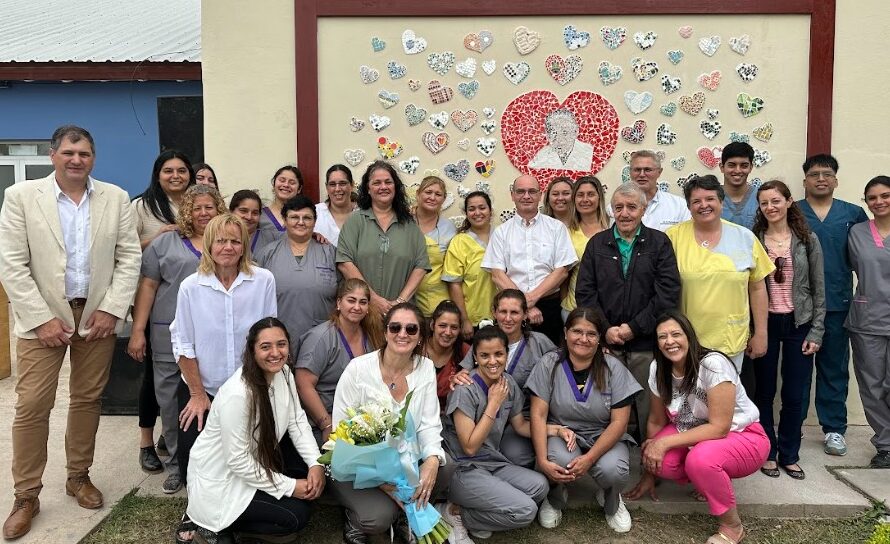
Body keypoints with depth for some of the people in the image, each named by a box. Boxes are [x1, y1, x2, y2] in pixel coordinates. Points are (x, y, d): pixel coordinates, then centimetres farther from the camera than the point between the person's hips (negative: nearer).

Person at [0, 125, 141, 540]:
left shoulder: (116, 198, 3)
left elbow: (129, 257, 2)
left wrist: (111, 309, -6)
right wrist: (42, 318, -11)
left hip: (97, 314, 2)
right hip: (43, 316, -2)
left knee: (87, 399, 11)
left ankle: (79, 476, 28)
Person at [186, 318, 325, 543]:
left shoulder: (283, 373, -8)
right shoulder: (237, 395, -32)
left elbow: (297, 421, 0)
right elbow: (237, 461, -27)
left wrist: (316, 464, -15)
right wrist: (289, 486, -21)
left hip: (257, 462, 8)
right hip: (221, 481, -8)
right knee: (296, 515, -13)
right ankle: (213, 526, 3)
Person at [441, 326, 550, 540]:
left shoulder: (508, 383, 2)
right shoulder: (465, 390, -18)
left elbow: (520, 426, 15)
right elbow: (470, 446, -18)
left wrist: (555, 429, -1)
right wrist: (494, 403, -18)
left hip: (494, 463, 8)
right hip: (463, 470, -7)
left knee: (539, 486, -17)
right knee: (526, 511, -20)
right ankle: (455, 513, -3)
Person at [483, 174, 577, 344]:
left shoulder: (556, 227, 4)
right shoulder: (501, 232, 6)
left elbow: (562, 271, -1)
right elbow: (497, 275, -1)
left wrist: (532, 297, -11)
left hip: (549, 305, 0)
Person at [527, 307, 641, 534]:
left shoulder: (613, 368, -9)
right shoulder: (549, 364, -9)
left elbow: (619, 422, -11)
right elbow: (538, 415, -11)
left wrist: (589, 458, -23)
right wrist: (542, 461, -23)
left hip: (604, 437, 1)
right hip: (561, 433, 0)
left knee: (612, 470, -30)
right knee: (561, 462, -33)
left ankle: (611, 502, 10)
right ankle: (556, 496, 6)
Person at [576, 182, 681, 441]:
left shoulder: (659, 243, 5)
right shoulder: (597, 244, 11)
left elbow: (668, 293, -4)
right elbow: (585, 292, 5)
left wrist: (635, 328, -9)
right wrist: (605, 329, -6)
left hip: (647, 344, -1)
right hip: (607, 343, 2)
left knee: (649, 410, 2)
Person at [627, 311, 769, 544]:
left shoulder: (713, 365, -26)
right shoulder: (658, 369, -8)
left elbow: (719, 428, -27)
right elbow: (657, 421, 0)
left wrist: (665, 442, -29)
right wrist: (649, 473, 5)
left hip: (742, 436, -5)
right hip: (695, 436, 5)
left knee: (700, 459, -36)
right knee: (658, 461, -24)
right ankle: (706, 480, 8)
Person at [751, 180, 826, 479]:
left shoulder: (808, 240, 1)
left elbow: (818, 289, 3)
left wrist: (816, 331, -2)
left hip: (798, 323, 1)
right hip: (764, 324, -1)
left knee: (795, 395, 6)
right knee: (765, 392, 7)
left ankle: (789, 455, 22)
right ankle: (767, 452, 21)